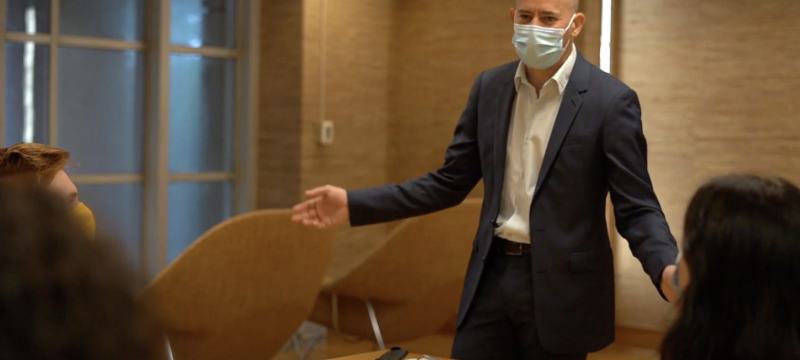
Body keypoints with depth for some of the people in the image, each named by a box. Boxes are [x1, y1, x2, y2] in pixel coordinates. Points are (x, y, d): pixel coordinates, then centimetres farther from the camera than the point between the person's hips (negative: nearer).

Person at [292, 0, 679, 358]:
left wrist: (666, 269, -31)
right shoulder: (490, 86, 5)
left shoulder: (611, 99, -10)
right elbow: (449, 183, 8)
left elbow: (636, 207, -10)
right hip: (491, 276, 4)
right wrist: (355, 204, 1)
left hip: (559, 286, -4)